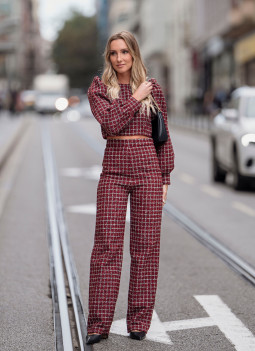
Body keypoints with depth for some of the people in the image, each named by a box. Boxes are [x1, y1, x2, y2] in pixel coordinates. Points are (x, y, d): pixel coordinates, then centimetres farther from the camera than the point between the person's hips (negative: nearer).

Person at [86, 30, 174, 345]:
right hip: (114, 169, -1)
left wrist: (165, 178, 7)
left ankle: (139, 322, 11)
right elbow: (111, 123, -14)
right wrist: (136, 97, -9)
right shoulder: (98, 89, 3)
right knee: (107, 245, -4)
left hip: (148, 168, 1)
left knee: (146, 245, 2)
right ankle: (99, 325, 2)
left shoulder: (153, 88, 7)